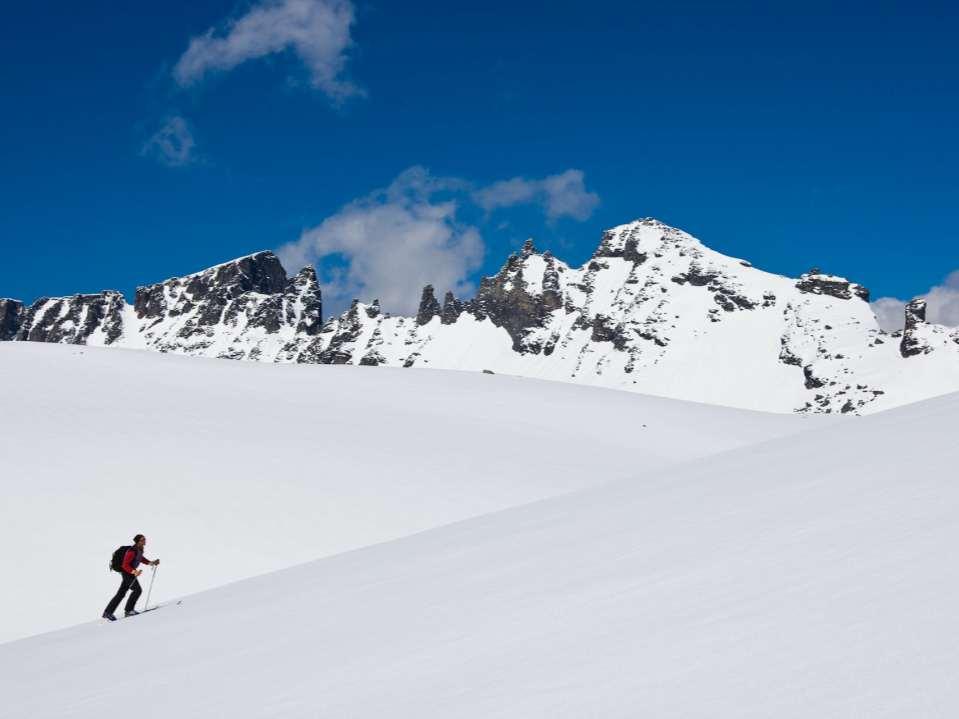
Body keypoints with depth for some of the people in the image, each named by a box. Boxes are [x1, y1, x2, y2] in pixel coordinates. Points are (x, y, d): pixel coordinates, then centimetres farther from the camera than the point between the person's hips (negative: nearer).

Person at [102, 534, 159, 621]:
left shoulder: (140, 550, 5)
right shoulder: (132, 551, -23)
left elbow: (141, 559, 24)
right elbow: (125, 565, -24)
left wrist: (151, 563, 13)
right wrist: (134, 572, -36)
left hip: (131, 573, 9)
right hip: (127, 572, -9)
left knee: (121, 594, 11)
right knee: (138, 589, -15)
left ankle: (107, 612, 16)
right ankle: (129, 610, -8)